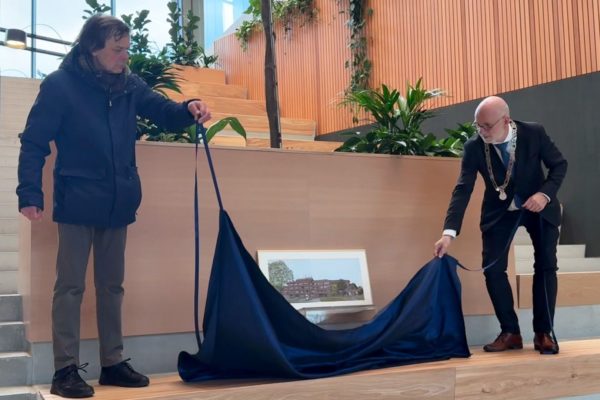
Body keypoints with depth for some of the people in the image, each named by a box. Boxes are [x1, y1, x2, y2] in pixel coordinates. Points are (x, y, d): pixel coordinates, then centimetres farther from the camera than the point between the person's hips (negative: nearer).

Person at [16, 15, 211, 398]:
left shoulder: (130, 84, 6)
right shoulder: (59, 85, -9)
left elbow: (164, 112, 7)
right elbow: (34, 143, -9)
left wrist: (189, 109, -17)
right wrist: (30, 194, -18)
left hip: (118, 204, 6)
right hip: (77, 204, -5)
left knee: (112, 285, 13)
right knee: (70, 286, 1)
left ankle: (113, 362, 23)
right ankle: (66, 368, 9)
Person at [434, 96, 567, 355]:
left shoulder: (534, 133, -21)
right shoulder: (474, 147, -21)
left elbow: (559, 165, -9)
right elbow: (463, 189, -24)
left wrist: (545, 194, -28)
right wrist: (449, 233, -34)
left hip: (539, 206, 0)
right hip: (499, 211, 1)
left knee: (546, 266, -3)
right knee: (493, 269, -7)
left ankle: (543, 333, 8)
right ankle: (510, 333, 5)